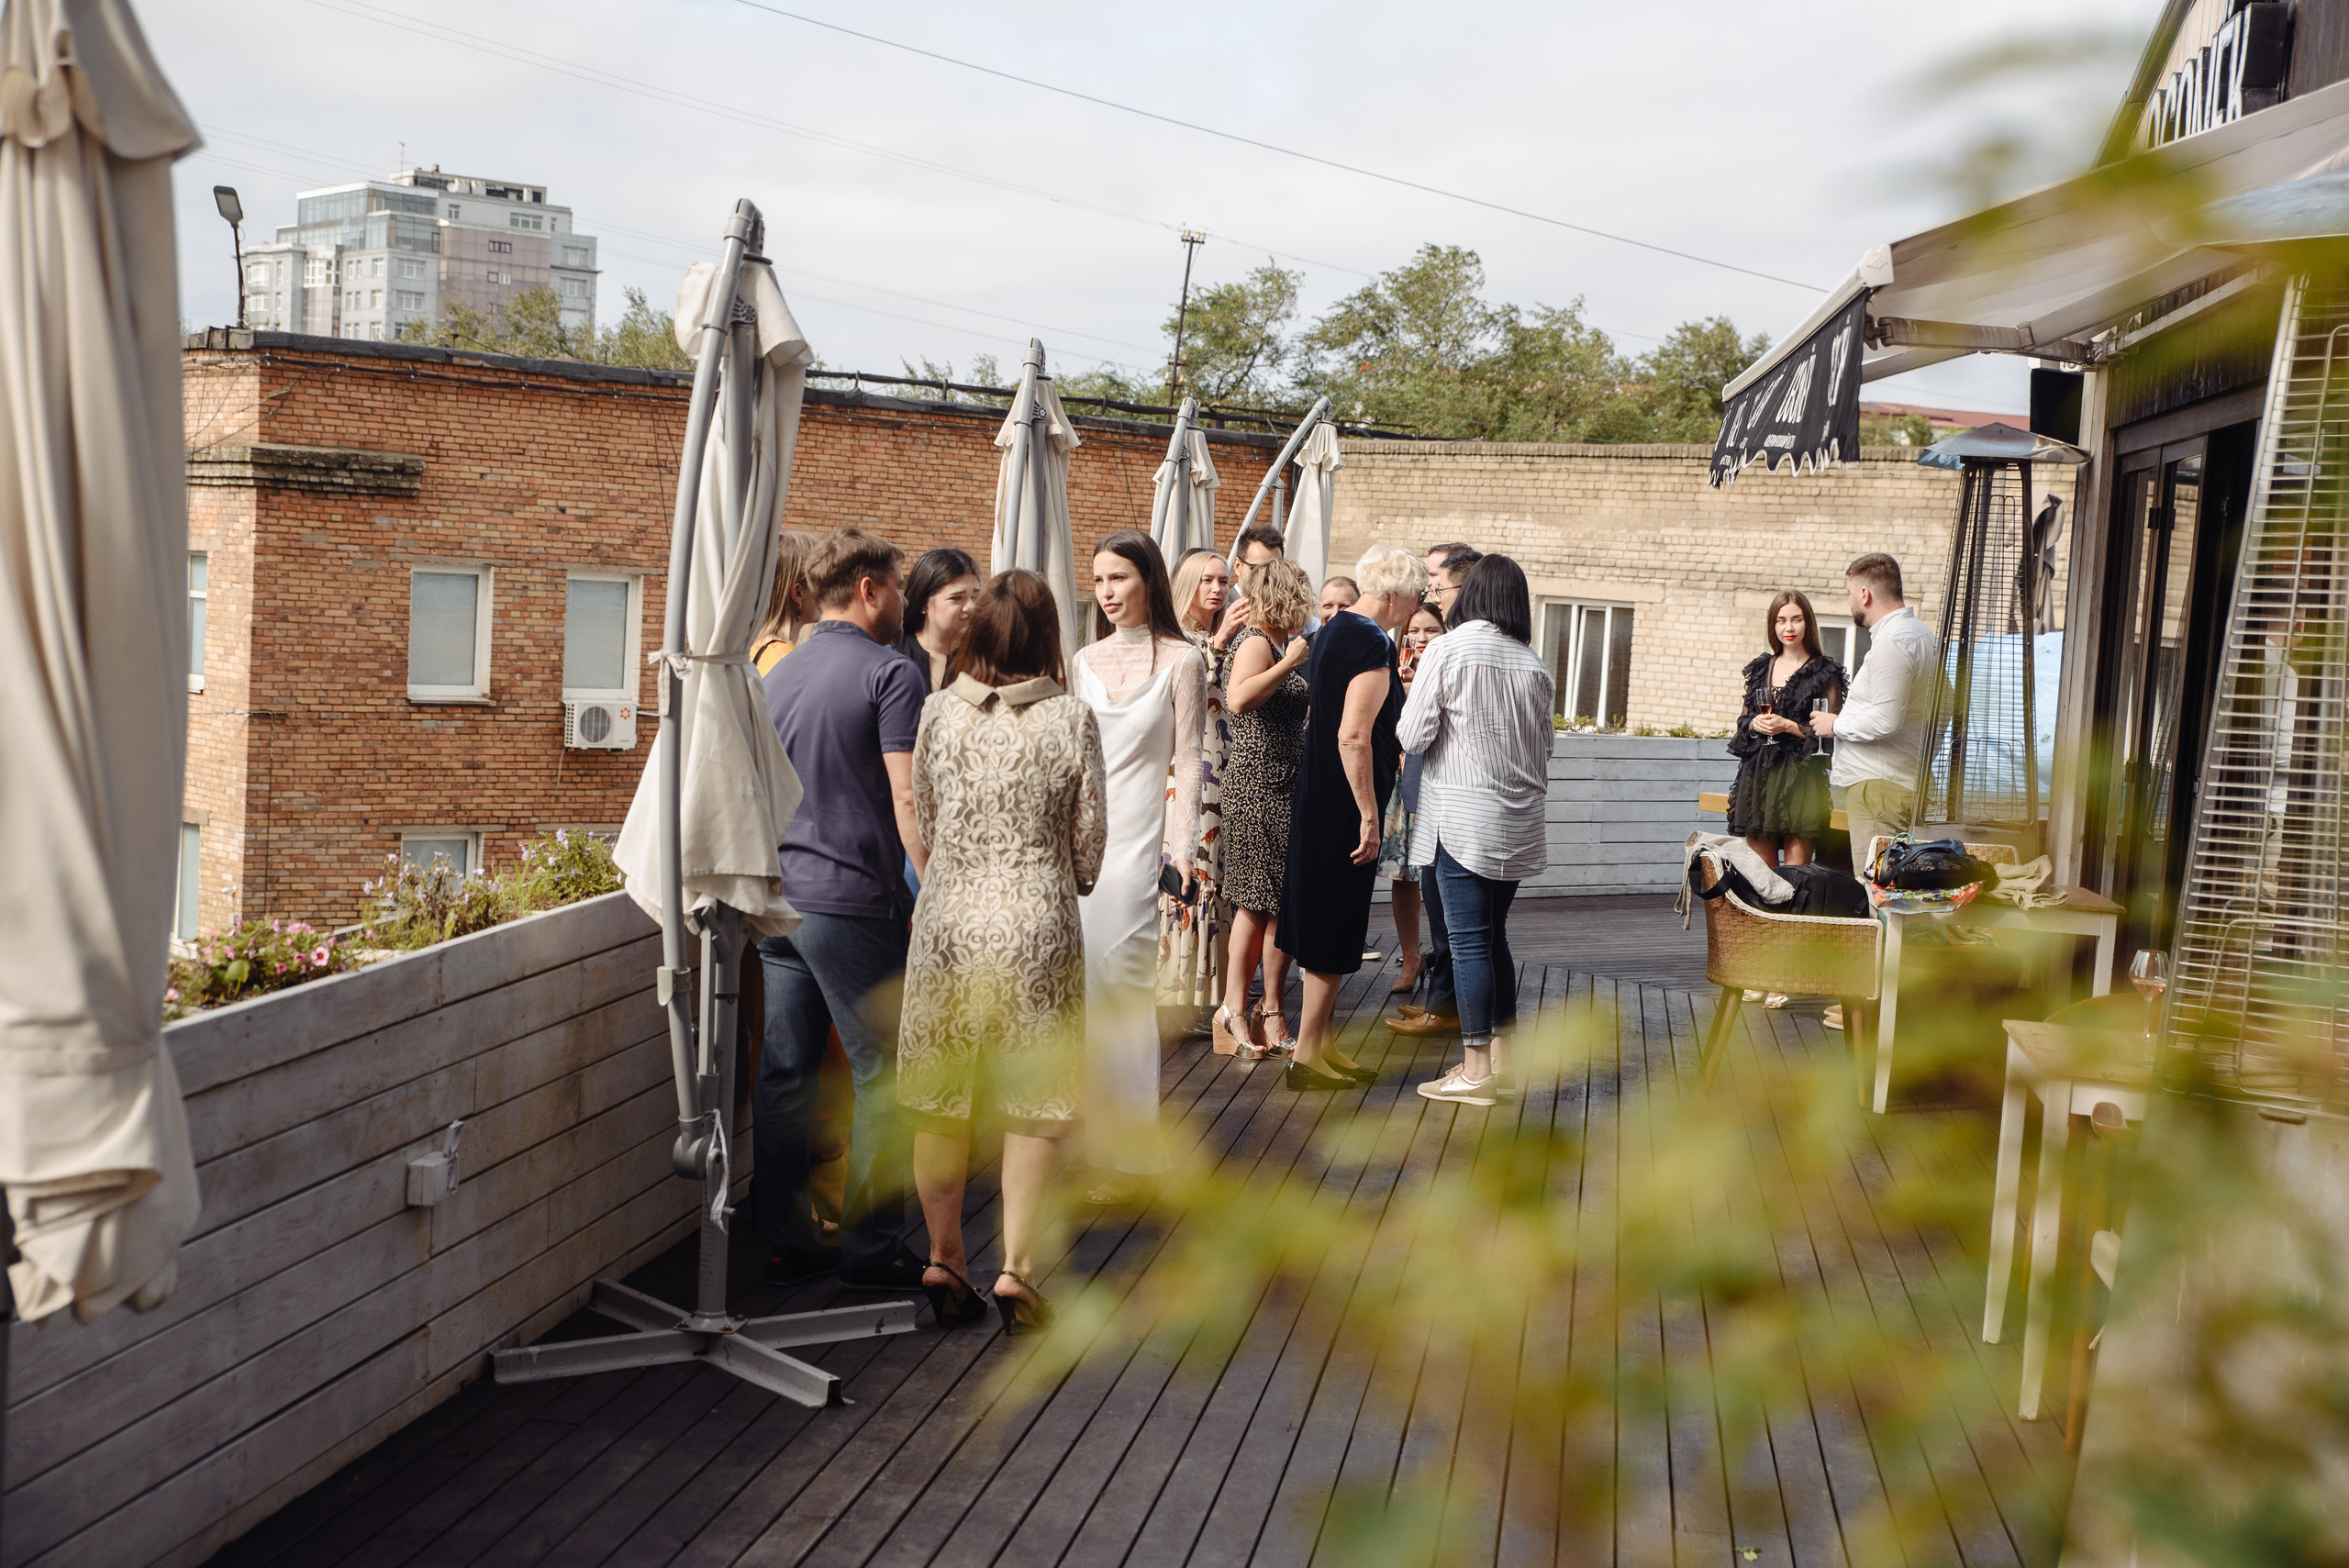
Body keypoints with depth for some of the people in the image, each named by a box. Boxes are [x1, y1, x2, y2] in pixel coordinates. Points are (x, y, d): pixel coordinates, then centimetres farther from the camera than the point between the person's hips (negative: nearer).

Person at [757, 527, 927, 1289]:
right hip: (854, 901, -7)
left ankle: (785, 1242, 17)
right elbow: (908, 802, -15)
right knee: (881, 1075, 2)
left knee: (782, 1072, 10)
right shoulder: (889, 673, -8)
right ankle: (871, 1248, 5)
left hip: (779, 900, 7)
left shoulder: (778, 673, 14)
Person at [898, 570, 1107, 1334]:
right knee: (1034, 1102, 7)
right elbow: (1089, 840, -2)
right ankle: (1016, 1267, 5)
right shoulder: (1070, 719, -8)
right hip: (1036, 927, -2)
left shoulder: (940, 711, -2)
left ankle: (943, 1259, 19)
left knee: (940, 1101, 13)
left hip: (946, 922, 2)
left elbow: (923, 822, 8)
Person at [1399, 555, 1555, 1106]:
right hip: (1517, 822, 5)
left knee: (1469, 940, -2)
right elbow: (1542, 750, 12)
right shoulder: (1534, 664, 6)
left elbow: (1412, 735, -8)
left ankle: (1476, 1069, 1)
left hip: (1462, 818, -5)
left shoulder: (1447, 652, -9)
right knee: (1494, 934, 15)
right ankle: (1501, 1061, 18)